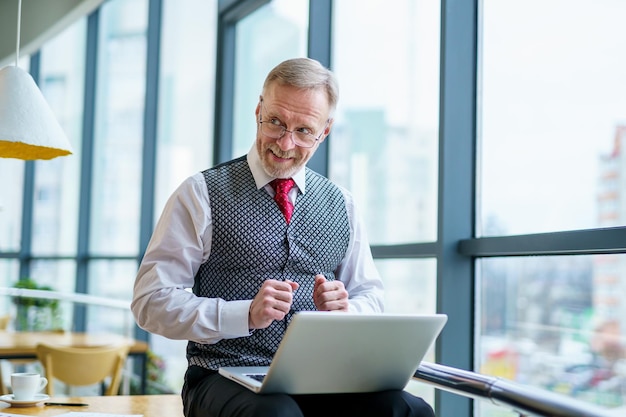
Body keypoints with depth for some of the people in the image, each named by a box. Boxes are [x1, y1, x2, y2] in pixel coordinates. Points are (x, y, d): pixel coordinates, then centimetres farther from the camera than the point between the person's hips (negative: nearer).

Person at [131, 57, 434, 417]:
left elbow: (371, 296, 18)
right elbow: (151, 300, -5)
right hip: (227, 380, -4)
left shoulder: (342, 205, 13)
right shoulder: (201, 194, 0)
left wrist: (345, 310, -7)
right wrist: (246, 314, -19)